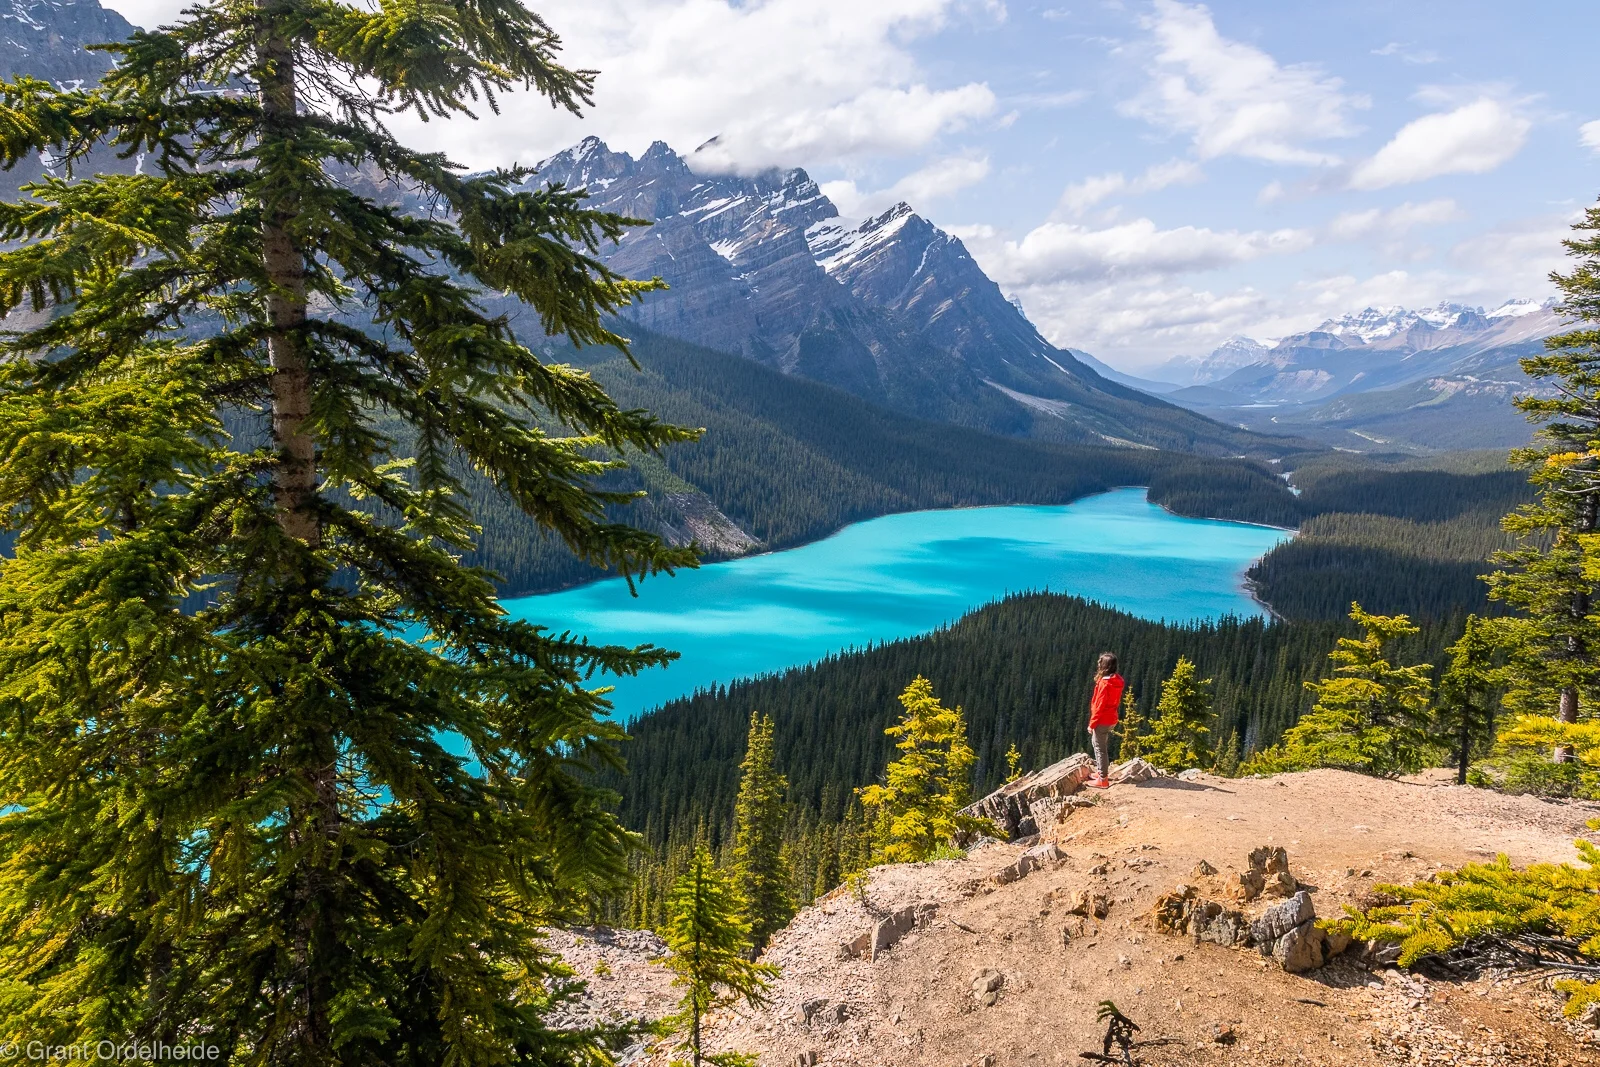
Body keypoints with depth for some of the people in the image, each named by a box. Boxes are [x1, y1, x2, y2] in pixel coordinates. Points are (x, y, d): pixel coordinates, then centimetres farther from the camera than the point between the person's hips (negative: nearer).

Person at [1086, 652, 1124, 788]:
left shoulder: (1104, 683, -22)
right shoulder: (1117, 681, 4)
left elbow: (1099, 706, -21)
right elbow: (1117, 701, 10)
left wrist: (1092, 723, -14)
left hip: (1102, 720, -9)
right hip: (1111, 719, 9)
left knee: (1100, 748, 0)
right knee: (1097, 742, 25)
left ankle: (1102, 780, 5)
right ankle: (1101, 770, 36)